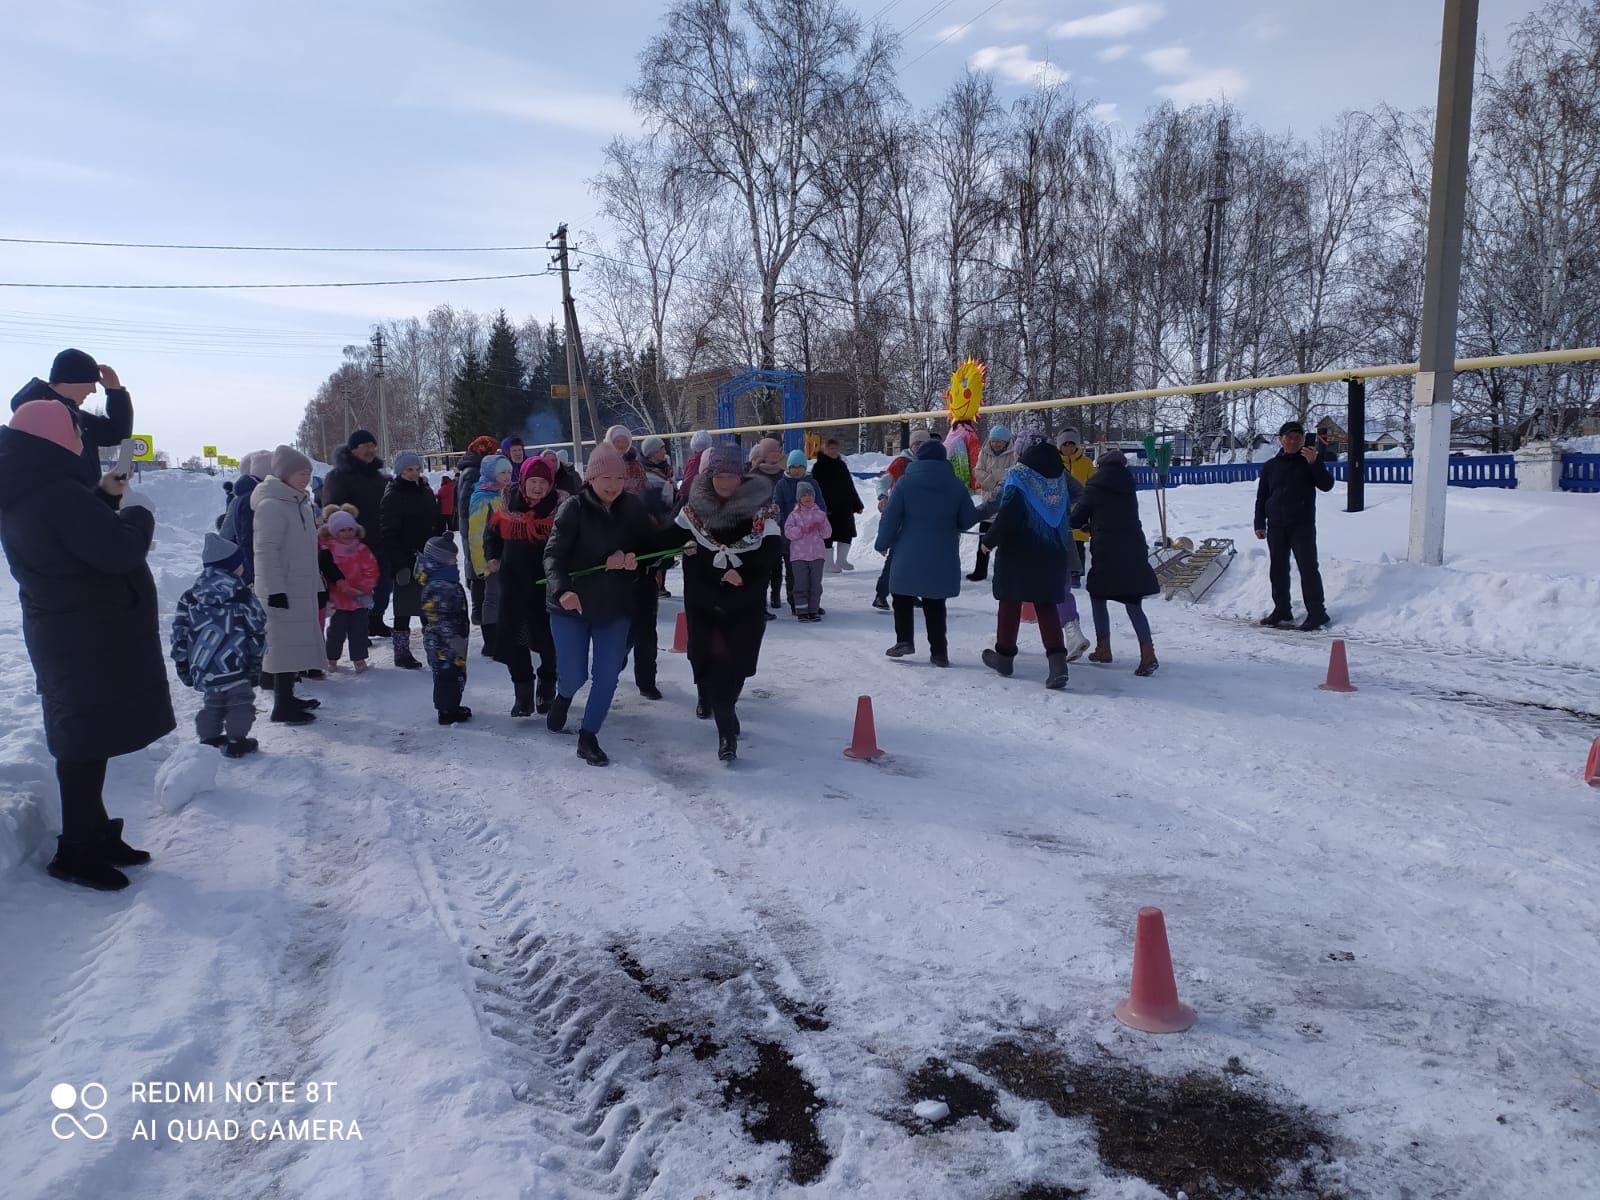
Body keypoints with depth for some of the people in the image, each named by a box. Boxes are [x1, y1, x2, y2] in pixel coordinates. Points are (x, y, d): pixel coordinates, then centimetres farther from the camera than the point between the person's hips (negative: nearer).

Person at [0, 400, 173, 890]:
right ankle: (77, 850, 10)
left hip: (62, 634, 10)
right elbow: (118, 551, -25)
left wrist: (105, 496, 13)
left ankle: (94, 834, 30)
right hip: (93, 639, -10)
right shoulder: (57, 494, -23)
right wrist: (136, 509, -9)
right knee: (88, 743, 0)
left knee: (83, 738, 18)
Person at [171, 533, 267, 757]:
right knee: (241, 701, 9)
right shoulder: (243, 597, -5)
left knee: (212, 702, 22)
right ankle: (236, 740, 5)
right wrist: (255, 661, 7)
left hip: (203, 669, 5)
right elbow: (257, 632, -3)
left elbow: (180, 633, 7)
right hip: (235, 668, -5)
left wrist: (182, 664, 15)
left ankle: (208, 738, 23)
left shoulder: (189, 599, 6)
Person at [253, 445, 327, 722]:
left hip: (302, 589, 9)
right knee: (286, 643, -6)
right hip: (283, 591, -9)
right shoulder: (271, 506, -16)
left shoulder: (300, 504, 14)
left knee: (296, 643, 15)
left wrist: (317, 583, 24)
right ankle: (282, 706, 0)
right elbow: (265, 551, -20)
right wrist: (274, 589, -22)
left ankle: (287, 697, 26)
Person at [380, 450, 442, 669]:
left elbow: (438, 524, 19)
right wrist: (399, 565, -21)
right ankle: (401, 652, 9)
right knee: (404, 608, 1)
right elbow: (388, 535, -15)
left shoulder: (426, 492, 11)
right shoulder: (393, 497, -10)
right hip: (405, 562, -7)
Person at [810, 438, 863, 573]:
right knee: (828, 536, -1)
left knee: (847, 534, 8)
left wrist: (857, 504, 14)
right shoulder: (819, 467, -5)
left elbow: (850, 486, 18)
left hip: (844, 507, 6)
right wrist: (822, 508, -19)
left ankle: (841, 560, 23)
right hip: (827, 508, -6)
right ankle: (828, 563, 8)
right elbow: (816, 490, -11)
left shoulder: (841, 465, 14)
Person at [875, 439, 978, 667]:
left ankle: (904, 640, 6)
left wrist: (883, 543, 6)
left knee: (903, 597, 14)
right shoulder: (956, 485, 1)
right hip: (943, 557, 2)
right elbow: (968, 520, 5)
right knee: (935, 603, 10)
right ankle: (939, 651, 9)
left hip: (909, 556, -2)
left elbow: (891, 517, -6)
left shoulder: (906, 482, -5)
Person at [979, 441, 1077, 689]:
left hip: (1017, 555, -4)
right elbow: (1066, 519, 10)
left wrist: (989, 540, -6)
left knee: (1010, 603, 11)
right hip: (1052, 555, 4)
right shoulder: (1060, 481, 3)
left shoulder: (1018, 478, -12)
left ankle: (1005, 655, 22)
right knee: (1046, 605, 7)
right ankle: (1057, 659, -9)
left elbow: (1005, 517, -18)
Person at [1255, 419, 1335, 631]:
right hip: (1276, 526, 4)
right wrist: (1259, 524, 7)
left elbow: (1327, 485, -8)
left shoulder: (1308, 462, 3)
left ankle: (1316, 611, -5)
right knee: (1277, 569, 8)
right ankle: (1282, 610, 18)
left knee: (1308, 567, -8)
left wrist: (1314, 463, -20)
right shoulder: (1270, 466, 11)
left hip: (1302, 525, -4)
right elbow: (1261, 497, 14)